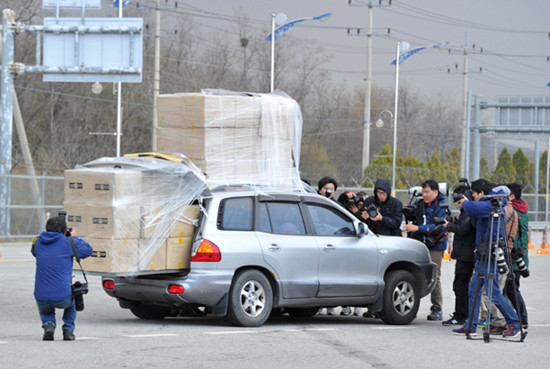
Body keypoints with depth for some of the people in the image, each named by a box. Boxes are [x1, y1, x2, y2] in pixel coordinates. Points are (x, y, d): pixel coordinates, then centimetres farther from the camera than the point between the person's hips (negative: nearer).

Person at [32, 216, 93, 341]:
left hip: (42, 299, 2)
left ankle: (48, 324, 6)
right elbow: (87, 250, 9)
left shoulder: (38, 243, 6)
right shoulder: (67, 243, -5)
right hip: (63, 297, -2)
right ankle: (68, 329, 22)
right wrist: (74, 237, 22)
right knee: (72, 299, 35)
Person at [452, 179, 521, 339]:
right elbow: (478, 222, 29)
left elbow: (474, 208, -32)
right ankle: (470, 326, 15)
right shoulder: (490, 205, 16)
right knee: (473, 290, 11)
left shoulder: (491, 205, -15)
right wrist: (467, 204, 17)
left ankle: (514, 324, -1)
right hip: (483, 257, 10)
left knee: (494, 293, -8)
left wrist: (465, 203, -8)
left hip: (490, 256, -10)